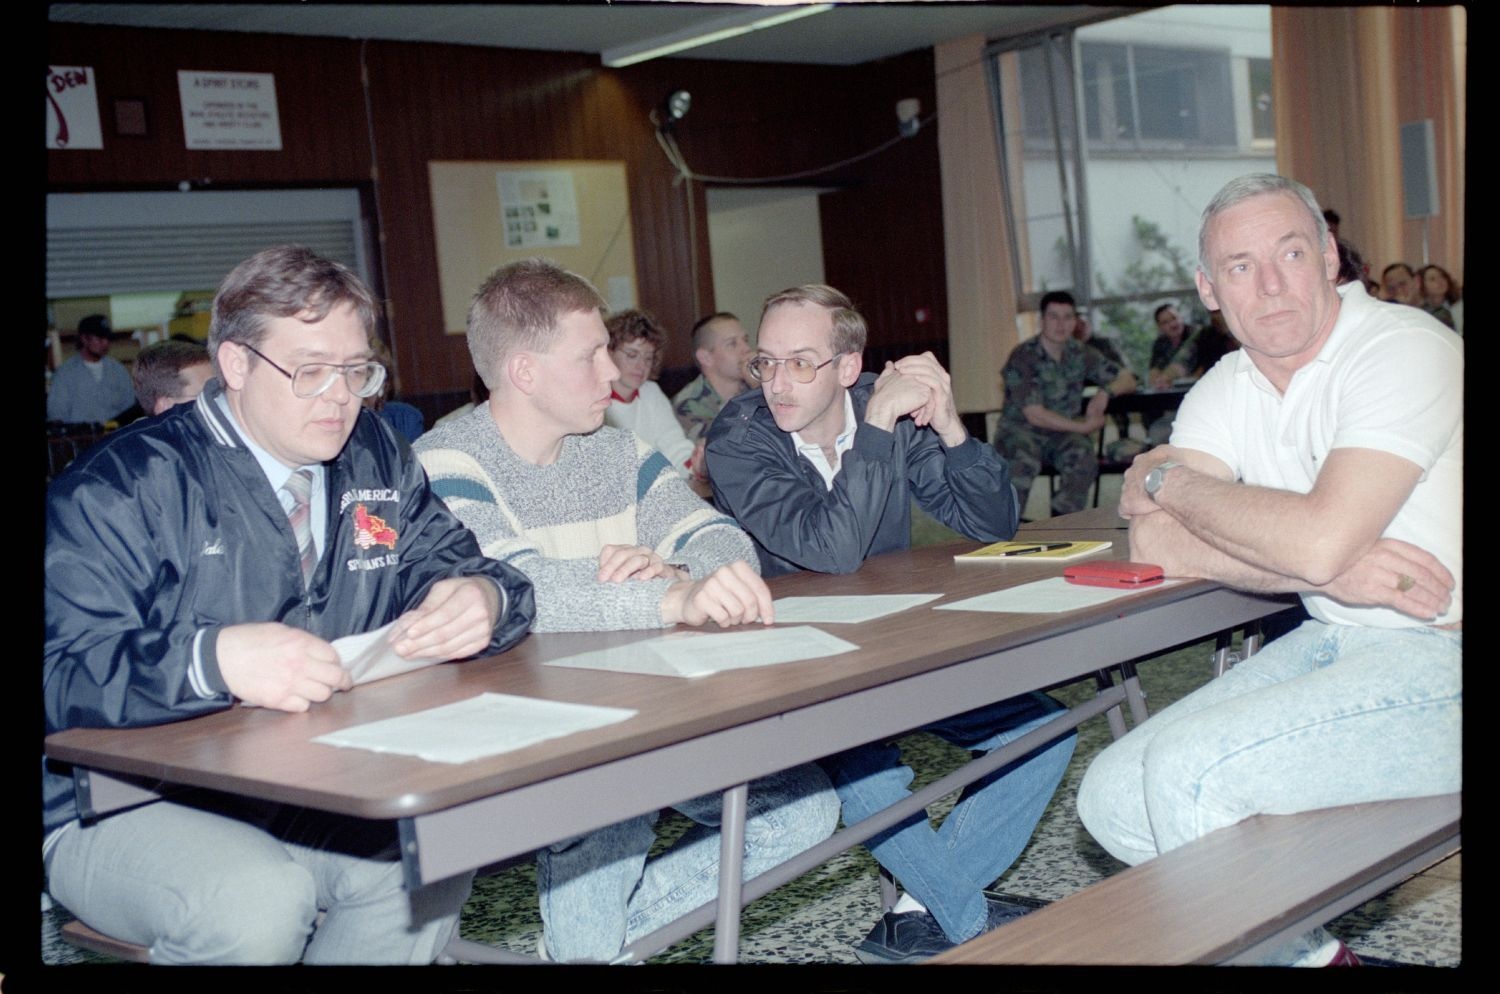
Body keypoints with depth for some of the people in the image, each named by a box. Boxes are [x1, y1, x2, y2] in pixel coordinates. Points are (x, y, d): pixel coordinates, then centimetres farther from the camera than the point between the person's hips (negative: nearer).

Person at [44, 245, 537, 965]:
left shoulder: (376, 460, 9)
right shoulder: (122, 488, -11)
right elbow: (63, 677, -20)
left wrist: (481, 597, -18)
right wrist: (213, 659, -38)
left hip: (323, 793, 5)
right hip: (127, 813, -5)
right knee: (259, 898, -32)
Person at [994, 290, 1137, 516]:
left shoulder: (1079, 354, 2)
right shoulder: (1023, 356, -14)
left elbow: (1127, 379, 7)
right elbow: (1034, 415, -18)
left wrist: (1105, 392, -16)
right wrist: (1083, 426, -16)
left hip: (1062, 433, 4)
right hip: (1021, 430, -4)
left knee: (1084, 461, -29)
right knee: (1024, 463, -37)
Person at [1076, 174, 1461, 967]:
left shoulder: (1403, 350, -16)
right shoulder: (1229, 388, 6)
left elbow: (1318, 540, -28)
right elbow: (1154, 545, -4)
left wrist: (1169, 479, -11)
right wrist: (1328, 572, -19)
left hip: (1439, 661, -7)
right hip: (1338, 642, 8)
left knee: (1188, 769, -25)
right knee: (1113, 799, -2)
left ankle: (1274, 945, 2)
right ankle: (1300, 948, 17)